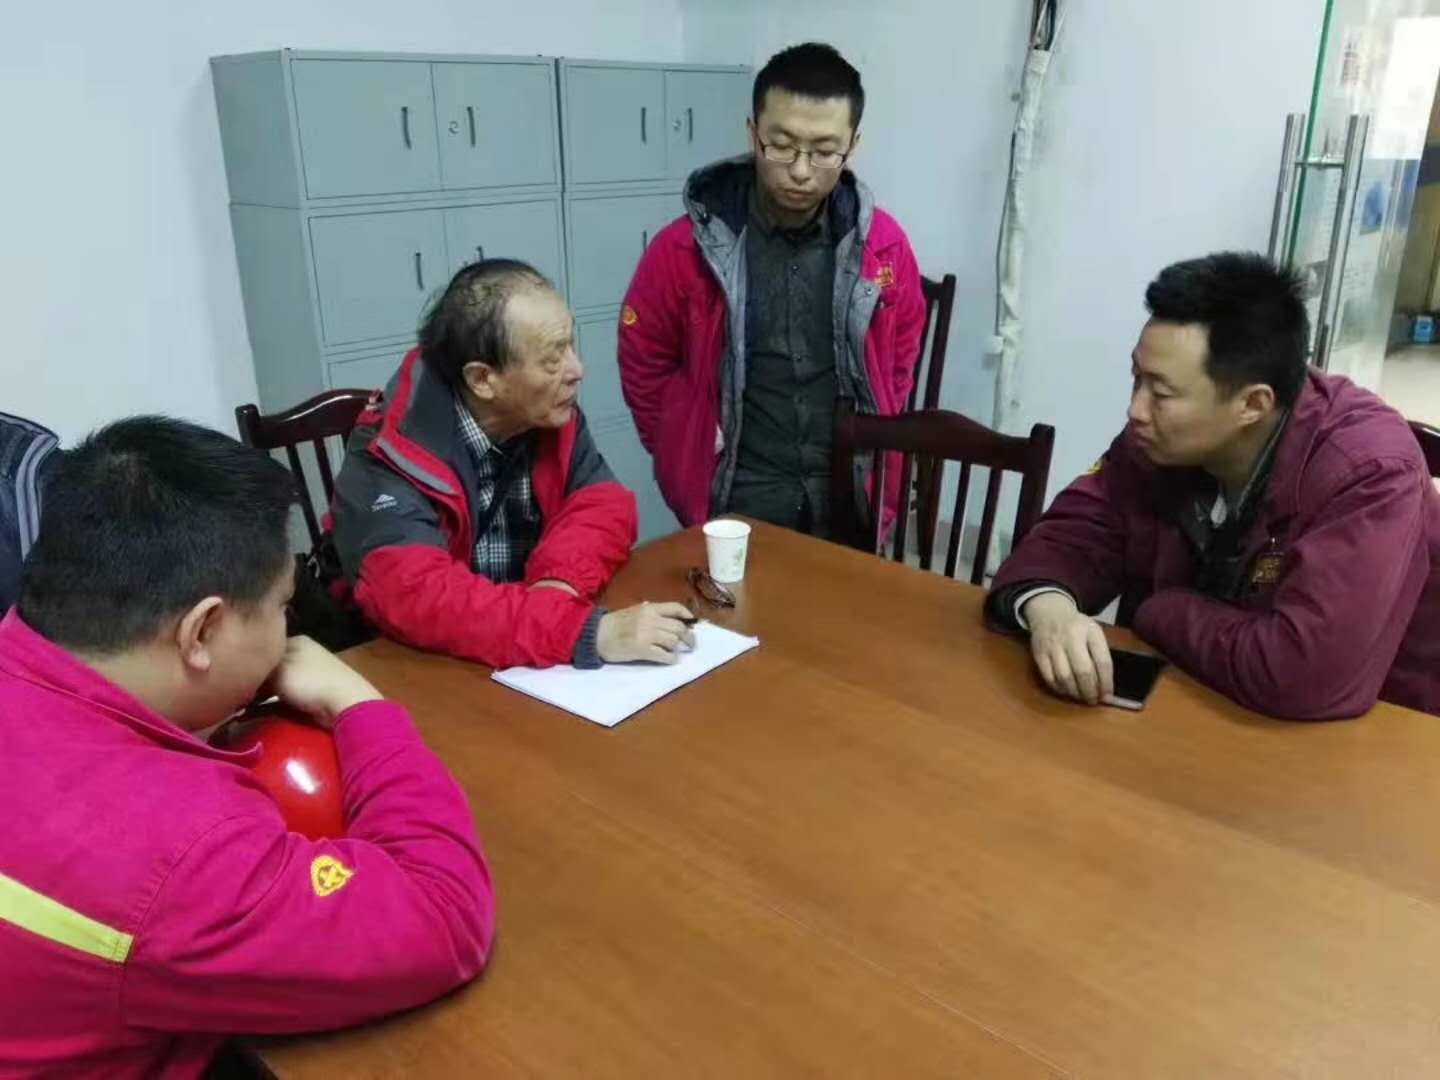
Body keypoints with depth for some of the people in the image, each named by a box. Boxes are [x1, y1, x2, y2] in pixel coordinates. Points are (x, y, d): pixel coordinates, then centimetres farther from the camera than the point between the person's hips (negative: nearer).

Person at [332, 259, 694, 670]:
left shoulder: (551, 414, -5)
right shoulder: (392, 458, -22)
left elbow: (601, 506, -5)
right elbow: (415, 598, -33)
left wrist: (561, 582, -26)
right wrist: (589, 631, -40)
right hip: (427, 667, -5)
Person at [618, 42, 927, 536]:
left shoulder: (883, 245, -4)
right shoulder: (685, 249, -10)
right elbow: (644, 366, 1)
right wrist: (689, 460, 3)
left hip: (851, 505, 3)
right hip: (735, 507, -2)